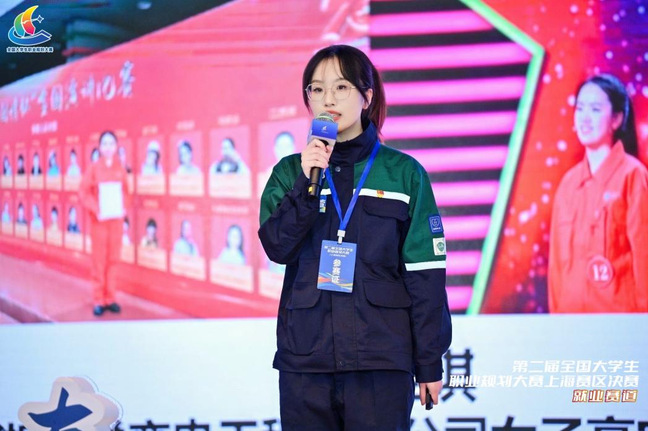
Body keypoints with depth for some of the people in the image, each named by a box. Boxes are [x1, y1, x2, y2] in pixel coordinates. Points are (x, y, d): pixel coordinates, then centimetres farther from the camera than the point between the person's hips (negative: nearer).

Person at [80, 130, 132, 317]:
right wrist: (96, 210, -15)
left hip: (116, 219, 3)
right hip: (99, 220, -3)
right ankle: (99, 300, 7)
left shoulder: (120, 169, 2)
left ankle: (109, 298, 16)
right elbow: (84, 192, -6)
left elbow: (125, 191, 11)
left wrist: (124, 207, -5)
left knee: (113, 259, 6)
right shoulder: (94, 168, -6)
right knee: (99, 261, 1)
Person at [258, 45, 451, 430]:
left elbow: (426, 273, 1)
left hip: (382, 363, -2)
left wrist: (430, 363, -1)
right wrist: (308, 182, -17)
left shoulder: (404, 173, 2)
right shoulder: (291, 172, 8)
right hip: (305, 361, 2)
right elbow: (277, 247, -6)